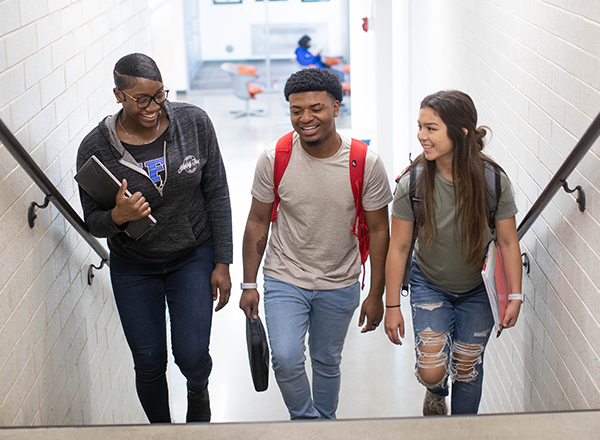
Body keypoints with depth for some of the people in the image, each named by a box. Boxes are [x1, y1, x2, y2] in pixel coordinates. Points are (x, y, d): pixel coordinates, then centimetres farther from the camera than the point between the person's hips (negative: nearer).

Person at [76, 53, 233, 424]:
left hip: (194, 257, 0)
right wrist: (117, 216, -31)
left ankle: (199, 393, 34)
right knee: (149, 364, 9)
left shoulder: (194, 123, -14)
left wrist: (222, 262, -5)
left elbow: (217, 194, -5)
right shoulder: (96, 148, -16)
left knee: (192, 356, -5)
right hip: (133, 268, 0)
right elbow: (93, 222, -6)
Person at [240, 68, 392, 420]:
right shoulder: (274, 159, -14)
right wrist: (249, 284, 0)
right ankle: (306, 419, 12)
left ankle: (325, 422, 43)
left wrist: (376, 295, -3)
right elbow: (258, 223, -2)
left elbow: (378, 230, -6)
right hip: (285, 280, 0)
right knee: (286, 359, -16)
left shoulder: (366, 163, -16)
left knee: (327, 362, 17)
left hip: (340, 285, 1)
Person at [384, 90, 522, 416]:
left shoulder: (494, 180, -21)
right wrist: (392, 306, -9)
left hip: (476, 291, 1)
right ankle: (436, 393, 31)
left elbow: (508, 242, -9)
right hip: (429, 286, 0)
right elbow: (399, 248, -13)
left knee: (467, 370, 10)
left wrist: (515, 296, -9)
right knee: (431, 372, -8)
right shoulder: (413, 183, -22)